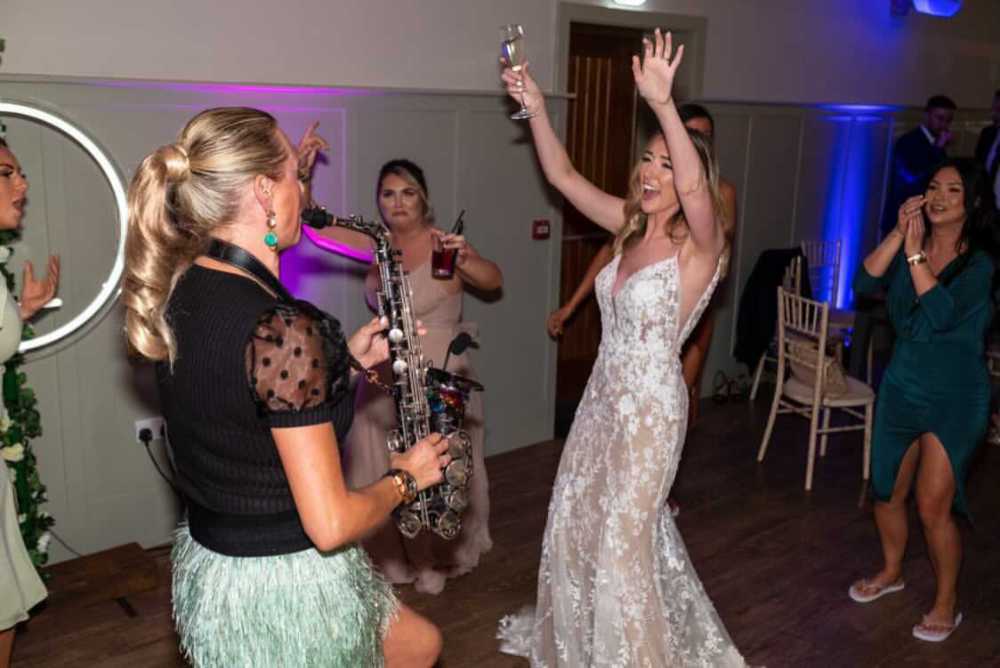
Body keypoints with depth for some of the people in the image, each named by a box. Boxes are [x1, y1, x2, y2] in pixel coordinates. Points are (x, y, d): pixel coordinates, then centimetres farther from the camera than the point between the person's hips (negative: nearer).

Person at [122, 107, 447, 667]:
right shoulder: (284, 328, -29)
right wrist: (406, 478, -7)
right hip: (285, 588, -8)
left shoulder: (179, 290, -2)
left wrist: (345, 360, 8)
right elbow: (330, 525, -26)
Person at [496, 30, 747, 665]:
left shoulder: (700, 243, -17)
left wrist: (665, 104, -50)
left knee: (625, 537, 6)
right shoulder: (631, 225, 2)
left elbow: (694, 188, -39)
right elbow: (564, 176, 2)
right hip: (604, 394, 8)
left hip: (650, 405, -7)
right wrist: (536, 107, -9)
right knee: (575, 520, 21)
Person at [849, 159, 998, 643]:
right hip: (901, 387, 5)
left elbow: (941, 314, -27)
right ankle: (891, 572, 39)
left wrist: (915, 252, -24)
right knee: (887, 492, 14)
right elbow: (863, 285, -13)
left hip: (956, 398, -5)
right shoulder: (909, 247, 2)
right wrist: (899, 234, -19)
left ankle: (947, 602, 17)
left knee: (933, 505, -5)